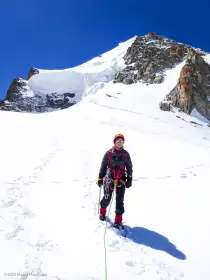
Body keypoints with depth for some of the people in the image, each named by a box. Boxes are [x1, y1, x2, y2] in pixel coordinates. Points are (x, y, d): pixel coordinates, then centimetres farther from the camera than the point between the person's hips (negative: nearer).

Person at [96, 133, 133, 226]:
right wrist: (100, 178, 5)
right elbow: (103, 166, 5)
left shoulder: (126, 154, 4)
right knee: (107, 198, 5)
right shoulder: (109, 153, 0)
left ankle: (118, 220, 15)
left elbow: (129, 167, 10)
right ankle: (102, 211, 35)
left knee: (120, 200, 2)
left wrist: (129, 179, 5)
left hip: (121, 179, 1)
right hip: (109, 178, -1)